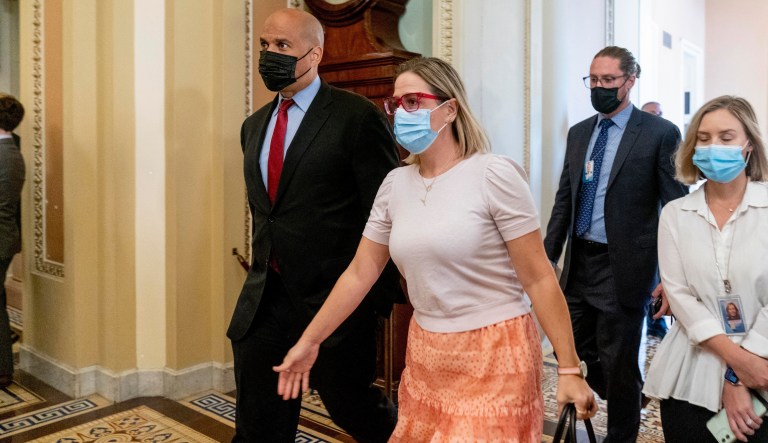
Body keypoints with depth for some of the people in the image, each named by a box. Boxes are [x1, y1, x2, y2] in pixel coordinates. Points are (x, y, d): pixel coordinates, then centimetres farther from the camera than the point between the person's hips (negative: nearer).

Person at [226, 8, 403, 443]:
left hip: (334, 297, -6)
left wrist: (381, 292, -10)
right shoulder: (254, 125, 12)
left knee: (350, 404, 11)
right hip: (265, 301, 6)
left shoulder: (358, 117, -11)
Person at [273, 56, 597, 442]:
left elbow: (538, 278, -14)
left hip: (494, 354, -5)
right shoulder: (395, 184, 2)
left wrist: (569, 368, -13)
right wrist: (309, 341, 9)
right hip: (424, 354, 6)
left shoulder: (493, 175, -14)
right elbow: (359, 274, 7)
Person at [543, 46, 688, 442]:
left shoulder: (660, 134, -7)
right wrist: (548, 256, 9)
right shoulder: (579, 133, 11)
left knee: (618, 363, 5)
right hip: (578, 262, 6)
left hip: (622, 268, -6)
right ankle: (628, 398, 41)